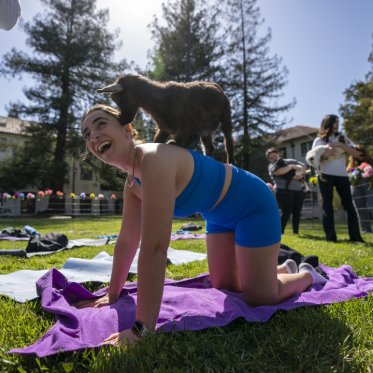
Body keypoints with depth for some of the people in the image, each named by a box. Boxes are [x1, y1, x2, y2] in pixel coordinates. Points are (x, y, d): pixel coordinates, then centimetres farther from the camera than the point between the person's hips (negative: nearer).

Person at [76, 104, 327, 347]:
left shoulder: (155, 160, -35)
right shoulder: (132, 183, -5)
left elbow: (154, 248, -39)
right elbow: (127, 240, 3)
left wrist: (143, 327, -34)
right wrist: (112, 295, 10)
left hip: (253, 205, -8)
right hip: (221, 215, 8)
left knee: (259, 298, -2)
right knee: (223, 286, 18)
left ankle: (307, 274, 30)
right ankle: (285, 268, 42)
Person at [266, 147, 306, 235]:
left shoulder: (290, 161, 20)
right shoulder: (272, 166, 7)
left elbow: (303, 166, 16)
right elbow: (280, 171, -14)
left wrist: (300, 173, -4)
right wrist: (291, 166, -5)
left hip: (299, 190, 4)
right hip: (284, 191, -4)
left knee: (297, 212, 4)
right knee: (286, 212, -11)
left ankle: (296, 232, 13)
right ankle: (280, 232, -4)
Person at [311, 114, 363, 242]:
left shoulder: (342, 138, 10)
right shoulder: (318, 140, 6)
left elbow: (356, 153, -1)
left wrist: (340, 145, -13)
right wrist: (324, 155, -17)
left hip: (342, 175, 2)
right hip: (325, 175, -2)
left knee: (349, 205, -1)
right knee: (327, 206, 0)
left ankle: (355, 236, 3)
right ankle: (330, 237, 4)